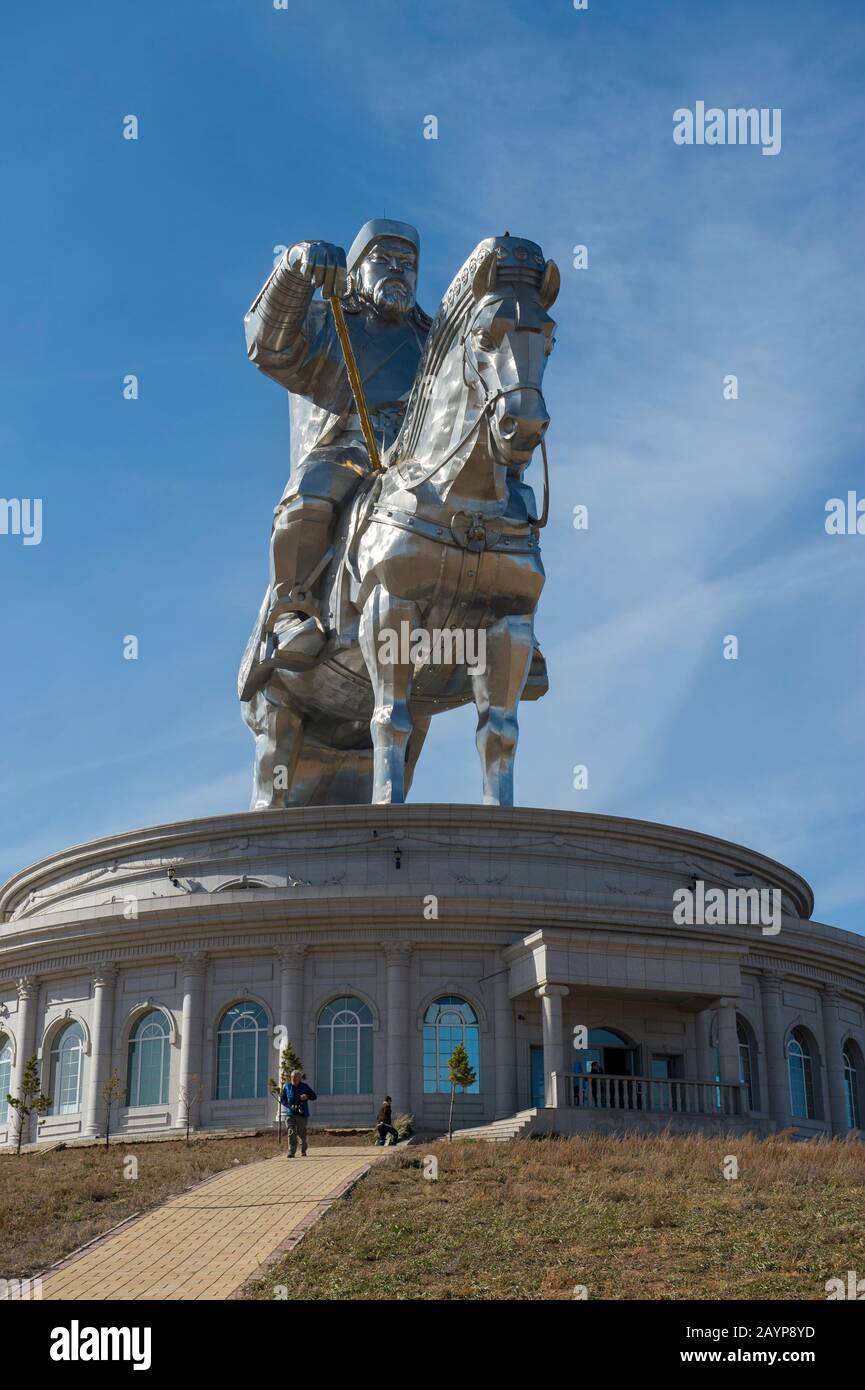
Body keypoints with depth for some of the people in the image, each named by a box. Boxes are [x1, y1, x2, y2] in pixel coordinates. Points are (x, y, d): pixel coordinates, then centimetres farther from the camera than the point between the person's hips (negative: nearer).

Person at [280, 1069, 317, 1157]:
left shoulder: (305, 1086, 4)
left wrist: (307, 1096, -14)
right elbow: (282, 1099, 8)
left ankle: (303, 1151, 31)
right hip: (290, 1114, 0)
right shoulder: (287, 1087, 5)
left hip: (302, 1114, 0)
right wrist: (289, 1106, -9)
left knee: (302, 1133, 7)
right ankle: (291, 1152, -15)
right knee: (291, 1133, -13)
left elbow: (314, 1096, 8)